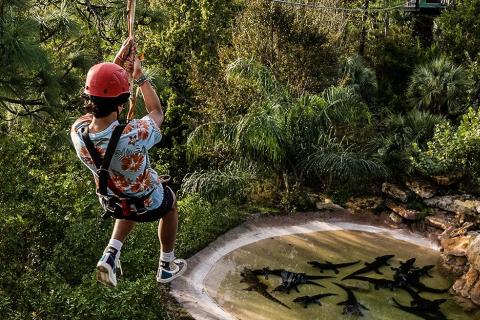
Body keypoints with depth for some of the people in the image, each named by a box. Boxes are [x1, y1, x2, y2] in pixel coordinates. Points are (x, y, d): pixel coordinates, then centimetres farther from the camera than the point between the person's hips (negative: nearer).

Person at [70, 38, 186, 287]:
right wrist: (139, 76, -10)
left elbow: (97, 95, -6)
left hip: (111, 203, 4)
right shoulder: (134, 136, -42)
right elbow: (157, 112, -17)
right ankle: (167, 267, 44)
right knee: (170, 202, 32)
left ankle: (111, 254, 21)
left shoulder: (77, 132, -28)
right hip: (148, 204, -4)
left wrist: (119, 62, -6)